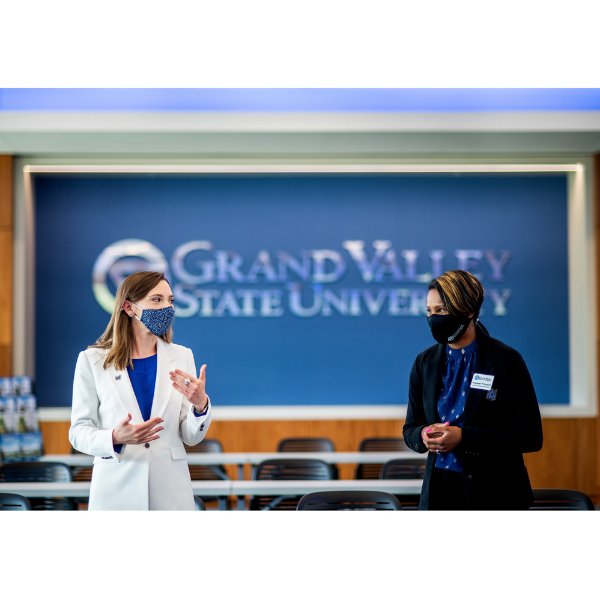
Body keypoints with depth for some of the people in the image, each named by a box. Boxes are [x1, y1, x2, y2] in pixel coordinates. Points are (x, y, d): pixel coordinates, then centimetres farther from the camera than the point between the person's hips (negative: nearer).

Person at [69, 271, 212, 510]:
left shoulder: (182, 357, 3)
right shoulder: (92, 360, -3)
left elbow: (191, 437, 3)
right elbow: (78, 431, -2)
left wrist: (200, 405, -17)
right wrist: (115, 438, -21)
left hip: (170, 490, 2)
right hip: (116, 490, -2)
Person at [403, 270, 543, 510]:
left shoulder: (506, 360, -7)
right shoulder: (426, 362, 7)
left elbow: (530, 436, -9)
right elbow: (410, 429, 13)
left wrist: (463, 437, -19)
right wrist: (424, 435, -12)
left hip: (495, 492, -3)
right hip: (440, 491, 4)